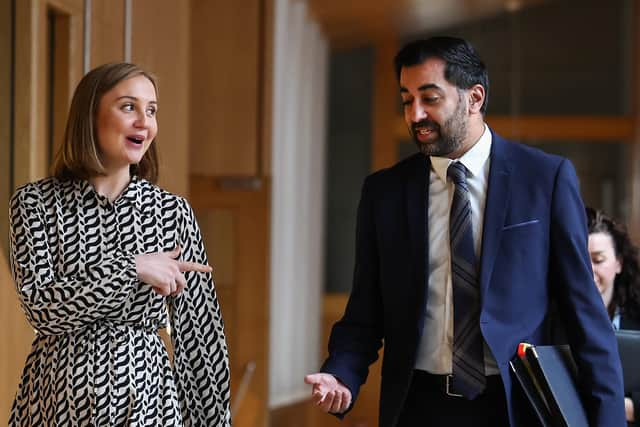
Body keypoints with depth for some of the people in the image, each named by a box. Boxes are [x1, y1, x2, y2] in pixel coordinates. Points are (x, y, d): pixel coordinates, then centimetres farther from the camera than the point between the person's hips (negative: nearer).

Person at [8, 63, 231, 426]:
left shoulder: (172, 211, -1)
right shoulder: (36, 203, -3)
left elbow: (199, 331, 2)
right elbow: (40, 307, -14)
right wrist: (131, 268, -20)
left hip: (146, 395, 1)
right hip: (62, 396, -1)